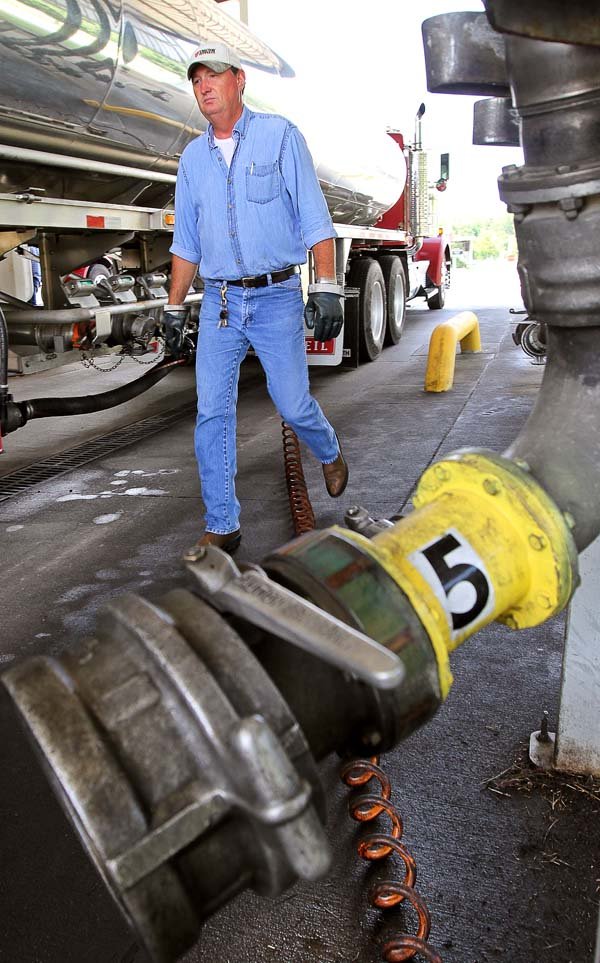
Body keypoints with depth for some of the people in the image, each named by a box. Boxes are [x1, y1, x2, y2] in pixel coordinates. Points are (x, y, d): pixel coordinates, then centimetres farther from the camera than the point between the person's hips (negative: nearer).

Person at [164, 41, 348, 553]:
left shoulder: (279, 136, 1)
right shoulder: (193, 157, 14)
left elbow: (314, 217, -5)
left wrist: (327, 289, -15)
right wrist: (175, 307, 16)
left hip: (277, 298, -3)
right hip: (218, 303, 4)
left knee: (293, 404, 0)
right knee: (212, 414, -3)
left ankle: (330, 454, 35)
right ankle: (222, 527, 6)